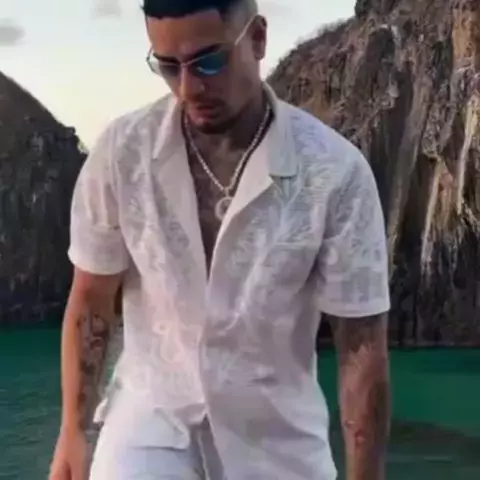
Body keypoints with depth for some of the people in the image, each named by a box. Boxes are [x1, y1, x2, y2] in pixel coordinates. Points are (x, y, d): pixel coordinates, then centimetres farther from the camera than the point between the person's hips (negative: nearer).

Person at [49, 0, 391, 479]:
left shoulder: (335, 170, -17)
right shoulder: (121, 152, -12)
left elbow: (361, 343, -11)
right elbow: (91, 301, 0)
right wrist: (72, 433, -1)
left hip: (277, 439, 0)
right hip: (150, 420, 1)